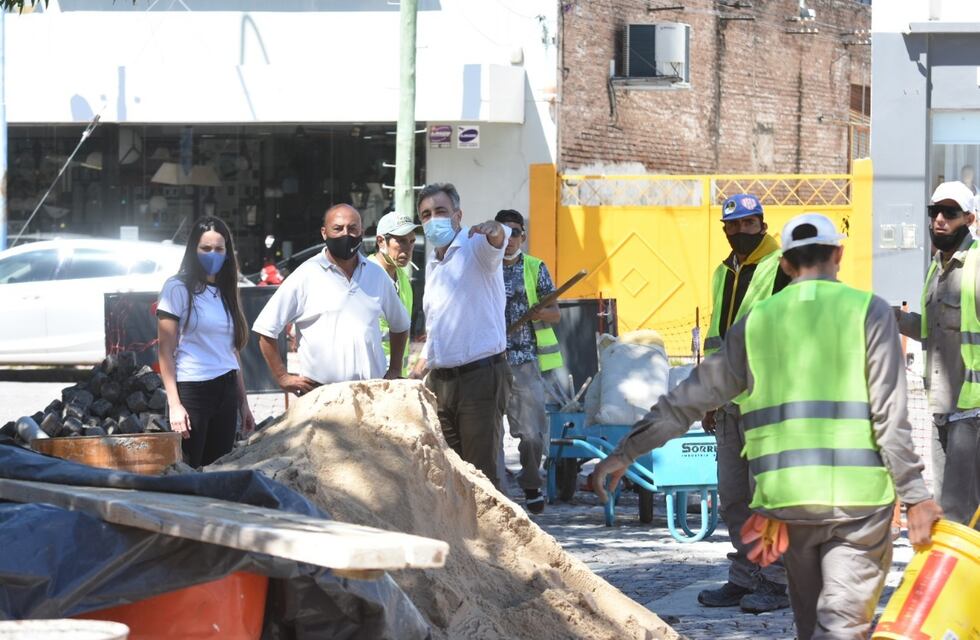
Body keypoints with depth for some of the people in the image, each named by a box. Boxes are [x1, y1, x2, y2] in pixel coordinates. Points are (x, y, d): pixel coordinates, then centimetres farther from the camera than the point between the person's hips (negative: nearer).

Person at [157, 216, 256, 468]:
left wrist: (244, 403, 15)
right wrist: (174, 404, -14)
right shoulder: (178, 289, -3)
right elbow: (166, 351, -7)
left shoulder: (226, 292, 15)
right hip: (191, 390, -6)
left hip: (226, 391, 6)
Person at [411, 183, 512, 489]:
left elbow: (497, 239, -31)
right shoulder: (433, 266, 19)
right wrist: (413, 378, 22)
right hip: (440, 381, 8)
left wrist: (494, 230, -55)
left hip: (480, 375, -8)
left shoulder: (475, 246, -5)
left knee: (481, 472, -10)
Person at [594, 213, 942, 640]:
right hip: (858, 495, -4)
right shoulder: (869, 311, 0)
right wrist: (915, 496, -2)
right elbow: (890, 416, -6)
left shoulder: (758, 321, 9)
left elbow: (692, 397, 10)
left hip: (787, 498, 4)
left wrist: (627, 452, 16)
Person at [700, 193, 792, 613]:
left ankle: (777, 583, -1)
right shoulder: (724, 273, 19)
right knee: (733, 498, 10)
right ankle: (744, 579, 17)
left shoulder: (782, 269, -6)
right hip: (730, 400, 8)